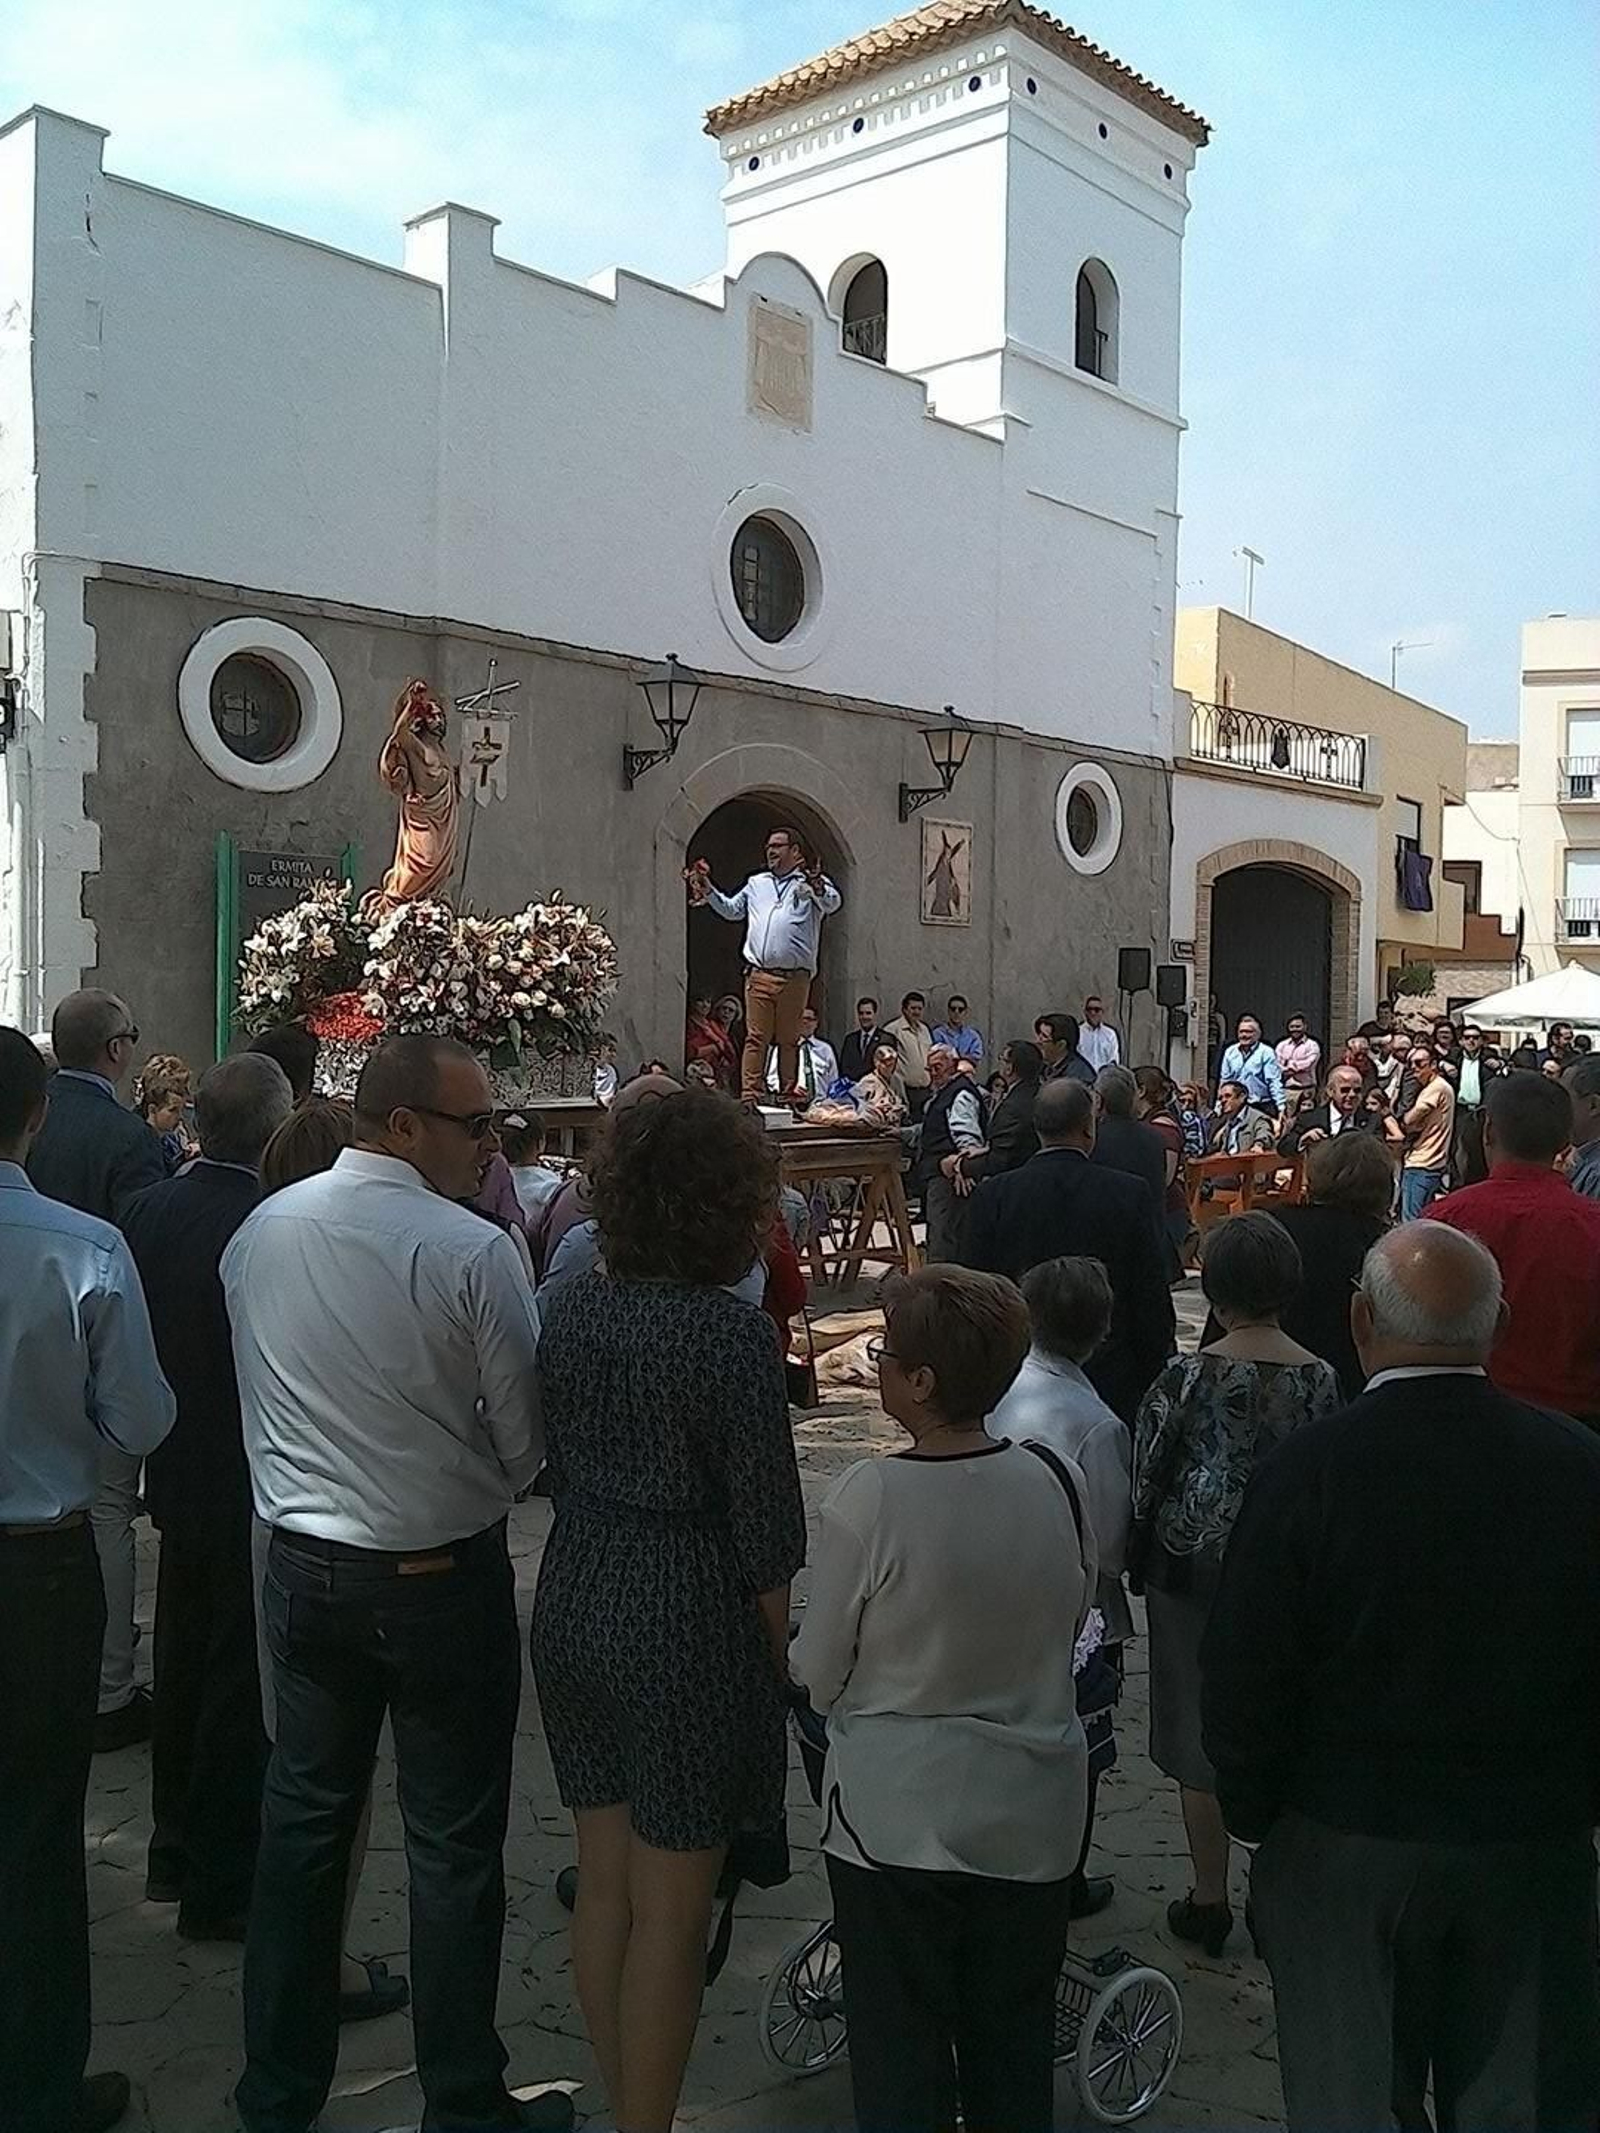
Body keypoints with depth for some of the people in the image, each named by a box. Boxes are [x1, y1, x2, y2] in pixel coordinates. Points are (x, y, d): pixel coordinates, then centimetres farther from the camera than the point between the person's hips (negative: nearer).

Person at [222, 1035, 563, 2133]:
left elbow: (261, 1394, 9)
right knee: (454, 1846, 9)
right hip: (442, 1577, -5)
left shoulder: (261, 1230, -3)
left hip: (303, 1565, 5)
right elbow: (527, 1440, -14)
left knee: (304, 1816, 19)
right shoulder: (473, 1252, -20)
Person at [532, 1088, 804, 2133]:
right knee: (671, 1910, 7)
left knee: (604, 1885, 19)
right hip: (689, 1623, -7)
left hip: (575, 1604, 7)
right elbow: (764, 1524, -15)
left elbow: (560, 1466, 8)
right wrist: (775, 1650, -1)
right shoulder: (731, 1331, -19)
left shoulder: (573, 1308, -1)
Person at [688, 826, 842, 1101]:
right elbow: (731, 909, 32)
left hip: (795, 978, -3)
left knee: (789, 1040, 4)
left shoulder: (812, 883, 7)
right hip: (758, 975, 3)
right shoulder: (756, 884, 21)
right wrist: (708, 890, 19)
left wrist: (818, 889, -33)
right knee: (755, 1038, -3)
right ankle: (749, 1096, -5)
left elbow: (833, 903, -12)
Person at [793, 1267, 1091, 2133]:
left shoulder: (868, 1498, -22)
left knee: (899, 2041, 14)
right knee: (1014, 2038, 21)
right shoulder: (1058, 1482, -11)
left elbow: (818, 1675, -11)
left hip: (896, 1819, -4)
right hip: (1033, 1817, 4)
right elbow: (1071, 1623, 4)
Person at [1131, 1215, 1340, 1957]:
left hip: (1196, 1571, -3)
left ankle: (1209, 1902, 21)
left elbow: (1147, 1482, -8)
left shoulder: (1186, 1379, -15)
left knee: (1201, 1736, 10)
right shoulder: (1321, 1379, -6)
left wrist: (1140, 1564, 7)